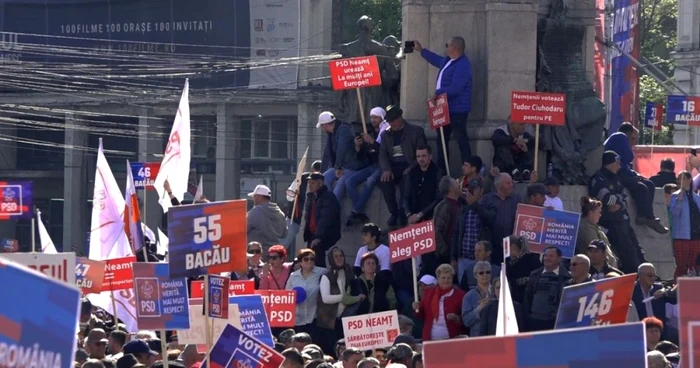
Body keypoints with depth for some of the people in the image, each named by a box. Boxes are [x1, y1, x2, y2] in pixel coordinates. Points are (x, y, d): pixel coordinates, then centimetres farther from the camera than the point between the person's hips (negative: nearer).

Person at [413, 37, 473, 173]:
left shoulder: (462, 65, -22)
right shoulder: (448, 61, 11)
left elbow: (455, 88, -31)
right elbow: (438, 60, 35)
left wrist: (437, 93, -21)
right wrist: (421, 50, 40)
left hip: (457, 110, -11)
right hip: (446, 108, 11)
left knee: (461, 140, -9)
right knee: (441, 140, 17)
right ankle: (441, 170, 26)